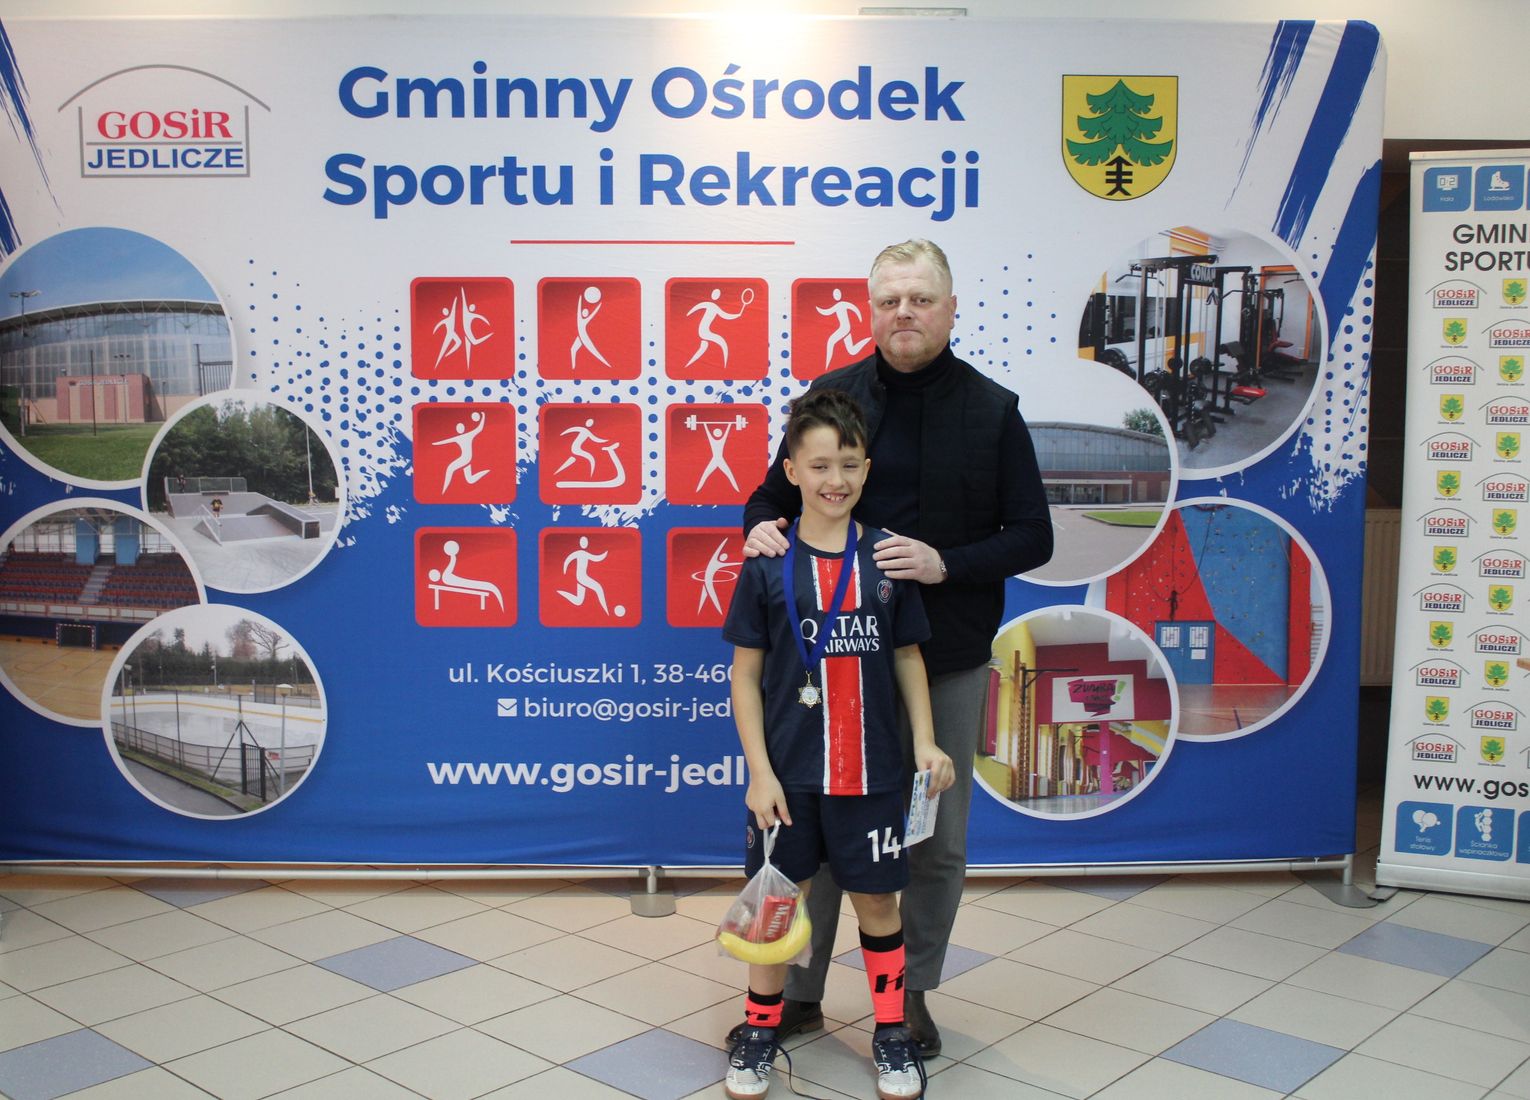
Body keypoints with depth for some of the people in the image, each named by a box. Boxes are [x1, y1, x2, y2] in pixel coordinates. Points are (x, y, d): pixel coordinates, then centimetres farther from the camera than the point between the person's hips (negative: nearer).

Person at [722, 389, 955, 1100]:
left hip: (871, 771, 1)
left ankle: (892, 1034, 29)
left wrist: (926, 743, 0)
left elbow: (908, 656, 8)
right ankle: (759, 1031, 29)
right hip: (787, 773, -1)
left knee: (877, 902, 11)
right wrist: (760, 772, -7)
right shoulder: (767, 566, -6)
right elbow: (745, 674, -3)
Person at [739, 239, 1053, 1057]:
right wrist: (762, 527, -13)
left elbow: (1032, 537, -2)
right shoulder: (832, 395, 2)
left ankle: (910, 995, 29)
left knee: (936, 837, 10)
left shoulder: (992, 410, -1)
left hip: (948, 660, 0)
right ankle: (799, 993, 24)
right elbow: (774, 494, 11)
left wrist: (946, 563, -18)